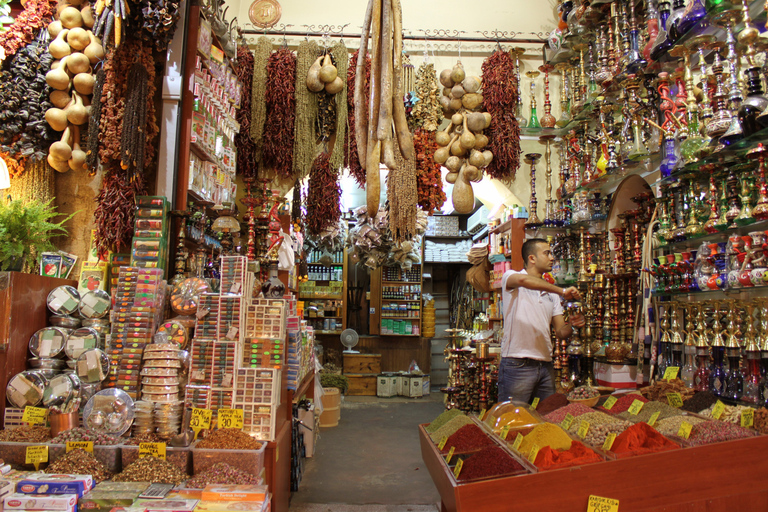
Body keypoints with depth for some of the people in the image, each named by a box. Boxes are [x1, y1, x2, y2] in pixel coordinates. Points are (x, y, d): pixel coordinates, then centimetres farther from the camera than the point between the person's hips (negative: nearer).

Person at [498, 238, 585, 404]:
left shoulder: (551, 293, 18)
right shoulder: (510, 277, 0)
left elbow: (560, 332, 14)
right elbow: (523, 280, -26)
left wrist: (572, 325, -8)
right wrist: (562, 290, -27)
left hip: (546, 366, 6)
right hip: (517, 365, -6)